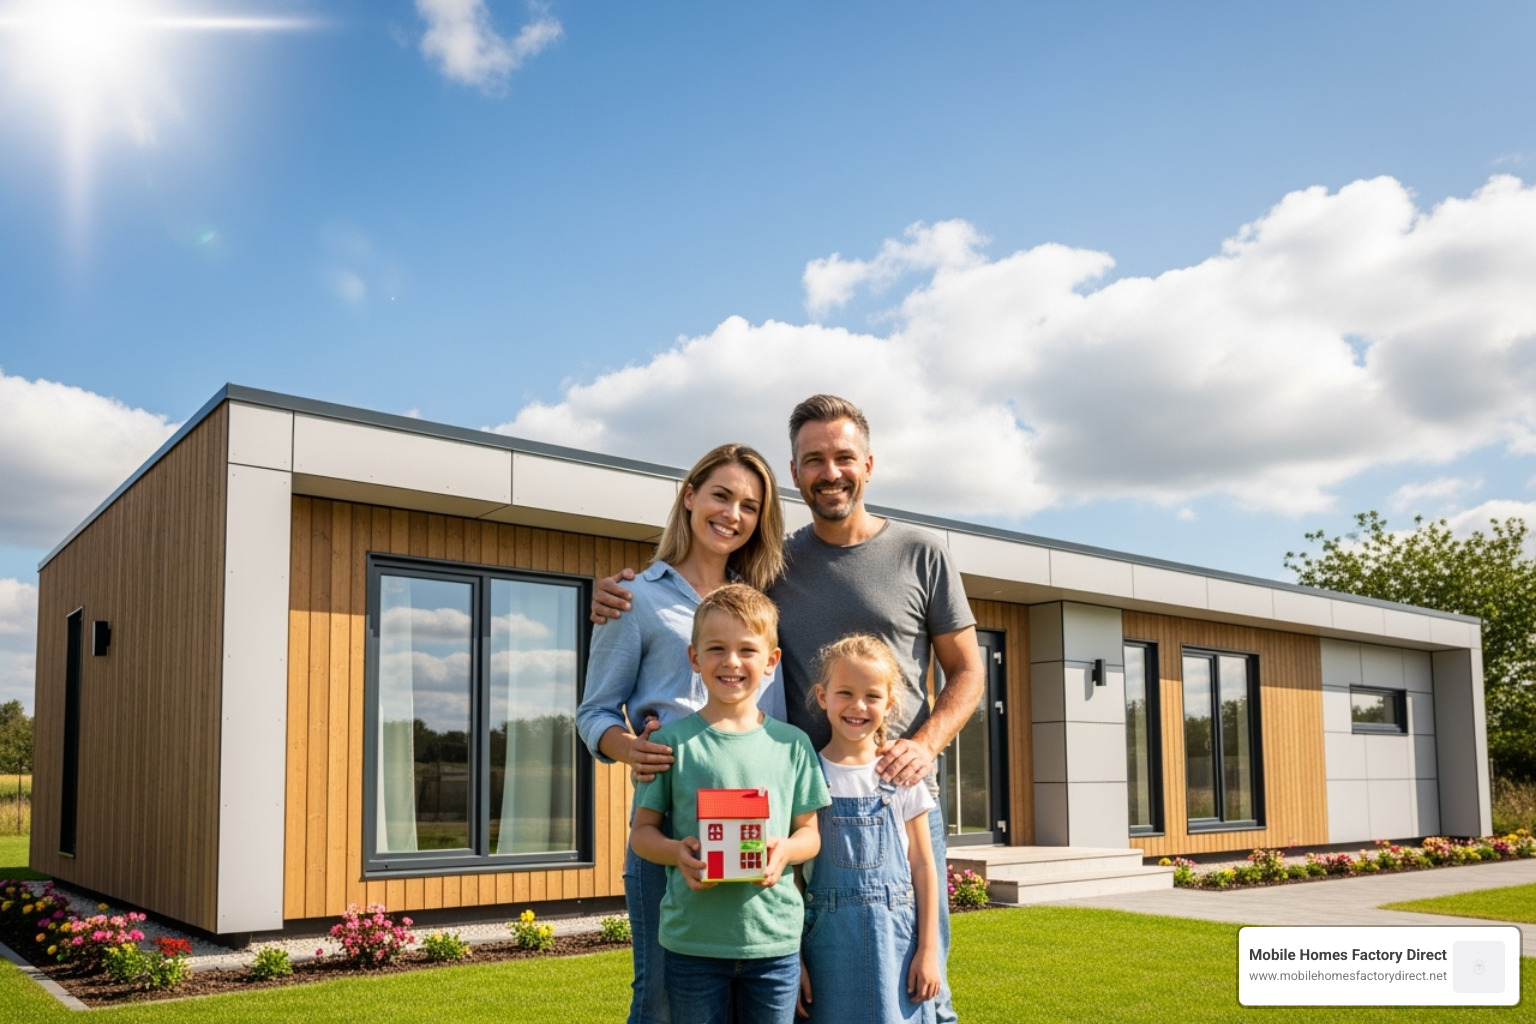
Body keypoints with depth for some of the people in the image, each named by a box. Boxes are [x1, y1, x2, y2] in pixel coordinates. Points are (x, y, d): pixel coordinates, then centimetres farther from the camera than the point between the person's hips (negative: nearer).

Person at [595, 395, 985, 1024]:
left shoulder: (921, 555, 4)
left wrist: (925, 744, -11)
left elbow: (966, 673, 7)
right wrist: (622, 594, -4)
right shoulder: (774, 565, 7)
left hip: (903, 799, -1)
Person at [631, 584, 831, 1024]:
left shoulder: (791, 744, 3)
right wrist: (677, 852, -18)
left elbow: (810, 833, 8)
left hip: (775, 940, 2)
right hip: (692, 941, -1)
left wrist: (786, 850, -13)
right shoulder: (674, 740, -2)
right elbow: (641, 831, 2)